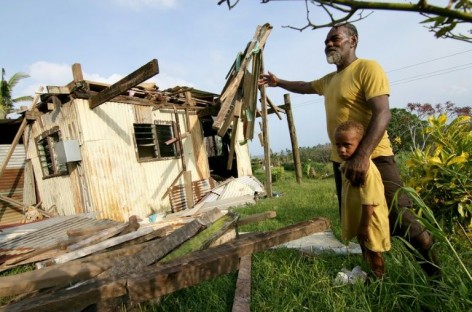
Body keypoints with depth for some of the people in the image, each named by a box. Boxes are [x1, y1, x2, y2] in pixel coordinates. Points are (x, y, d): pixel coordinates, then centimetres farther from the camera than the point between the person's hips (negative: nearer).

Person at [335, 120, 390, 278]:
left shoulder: (366, 168, -31)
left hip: (370, 221, -9)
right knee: (365, 250, 28)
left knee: (373, 252, 12)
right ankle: (370, 273, 50)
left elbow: (368, 202, -28)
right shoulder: (346, 166, -2)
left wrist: (364, 226, -22)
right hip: (358, 219, 9)